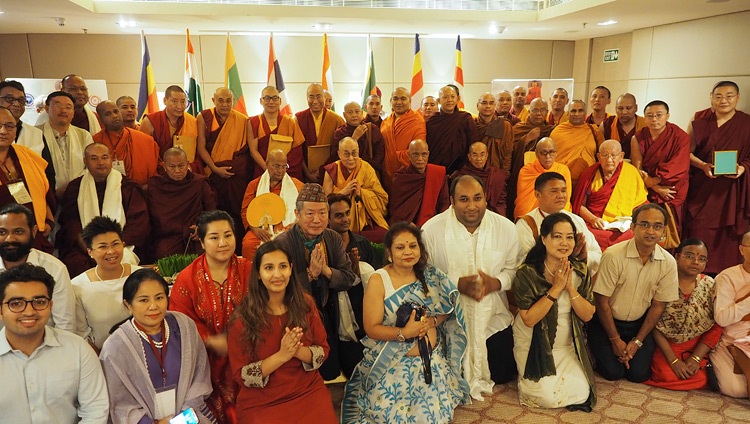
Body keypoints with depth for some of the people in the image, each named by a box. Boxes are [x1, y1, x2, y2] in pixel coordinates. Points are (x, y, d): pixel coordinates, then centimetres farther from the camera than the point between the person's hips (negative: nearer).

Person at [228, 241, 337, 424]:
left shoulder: (305, 303, -2)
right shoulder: (243, 317, -10)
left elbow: (323, 350, 2)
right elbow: (241, 375, -8)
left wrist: (297, 351, -19)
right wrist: (281, 356, -21)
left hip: (308, 392, 3)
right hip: (261, 402, -2)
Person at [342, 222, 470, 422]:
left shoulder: (431, 276, 0)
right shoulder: (378, 281, -12)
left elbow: (448, 310, 5)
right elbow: (371, 328, -13)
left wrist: (432, 321, -17)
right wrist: (404, 332, -28)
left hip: (433, 359, 4)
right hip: (394, 363, -3)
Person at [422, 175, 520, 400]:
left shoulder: (506, 228, -8)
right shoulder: (431, 230, -15)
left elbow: (512, 269, 0)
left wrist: (495, 282, -21)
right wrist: (458, 283, -24)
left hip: (493, 316, 2)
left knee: (503, 374, 12)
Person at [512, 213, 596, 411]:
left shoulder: (581, 271, -5)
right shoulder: (527, 273, -20)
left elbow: (588, 315, -7)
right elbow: (529, 319, -23)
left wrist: (570, 287, -22)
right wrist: (556, 288, -27)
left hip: (568, 346, 4)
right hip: (534, 346, -4)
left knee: (581, 393, -9)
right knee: (549, 396, -14)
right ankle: (526, 379, 18)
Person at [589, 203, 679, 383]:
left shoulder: (668, 263, -10)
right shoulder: (613, 255, -23)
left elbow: (658, 306, -2)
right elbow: (602, 301, -16)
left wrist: (637, 341, -5)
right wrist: (615, 340, -10)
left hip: (640, 324, 3)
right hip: (607, 321, -3)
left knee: (639, 374, -8)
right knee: (613, 372, -12)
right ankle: (597, 352, 20)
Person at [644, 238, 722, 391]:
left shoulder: (710, 286, 1)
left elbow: (716, 327, -1)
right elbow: (654, 326, -9)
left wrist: (696, 358, -11)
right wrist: (673, 360, -15)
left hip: (698, 347, 4)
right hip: (666, 346, -3)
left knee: (701, 378, -19)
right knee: (668, 375, -26)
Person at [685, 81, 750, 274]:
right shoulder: (700, 120, 5)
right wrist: (702, 165, -12)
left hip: (731, 190, 0)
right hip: (701, 187, 1)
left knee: (727, 234, 0)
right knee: (699, 232, 0)